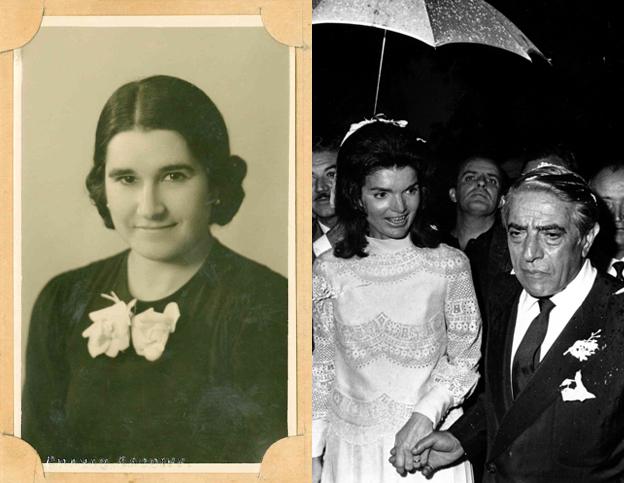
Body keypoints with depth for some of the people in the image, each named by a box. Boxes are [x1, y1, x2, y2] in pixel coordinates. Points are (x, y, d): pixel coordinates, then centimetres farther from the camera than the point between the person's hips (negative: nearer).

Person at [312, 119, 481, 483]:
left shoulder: (450, 265, -4)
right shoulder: (330, 270, 0)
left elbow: (466, 358, -3)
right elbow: (320, 367, 5)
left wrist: (424, 416, -17)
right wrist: (313, 453, 2)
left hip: (428, 444, -1)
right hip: (351, 448, 1)